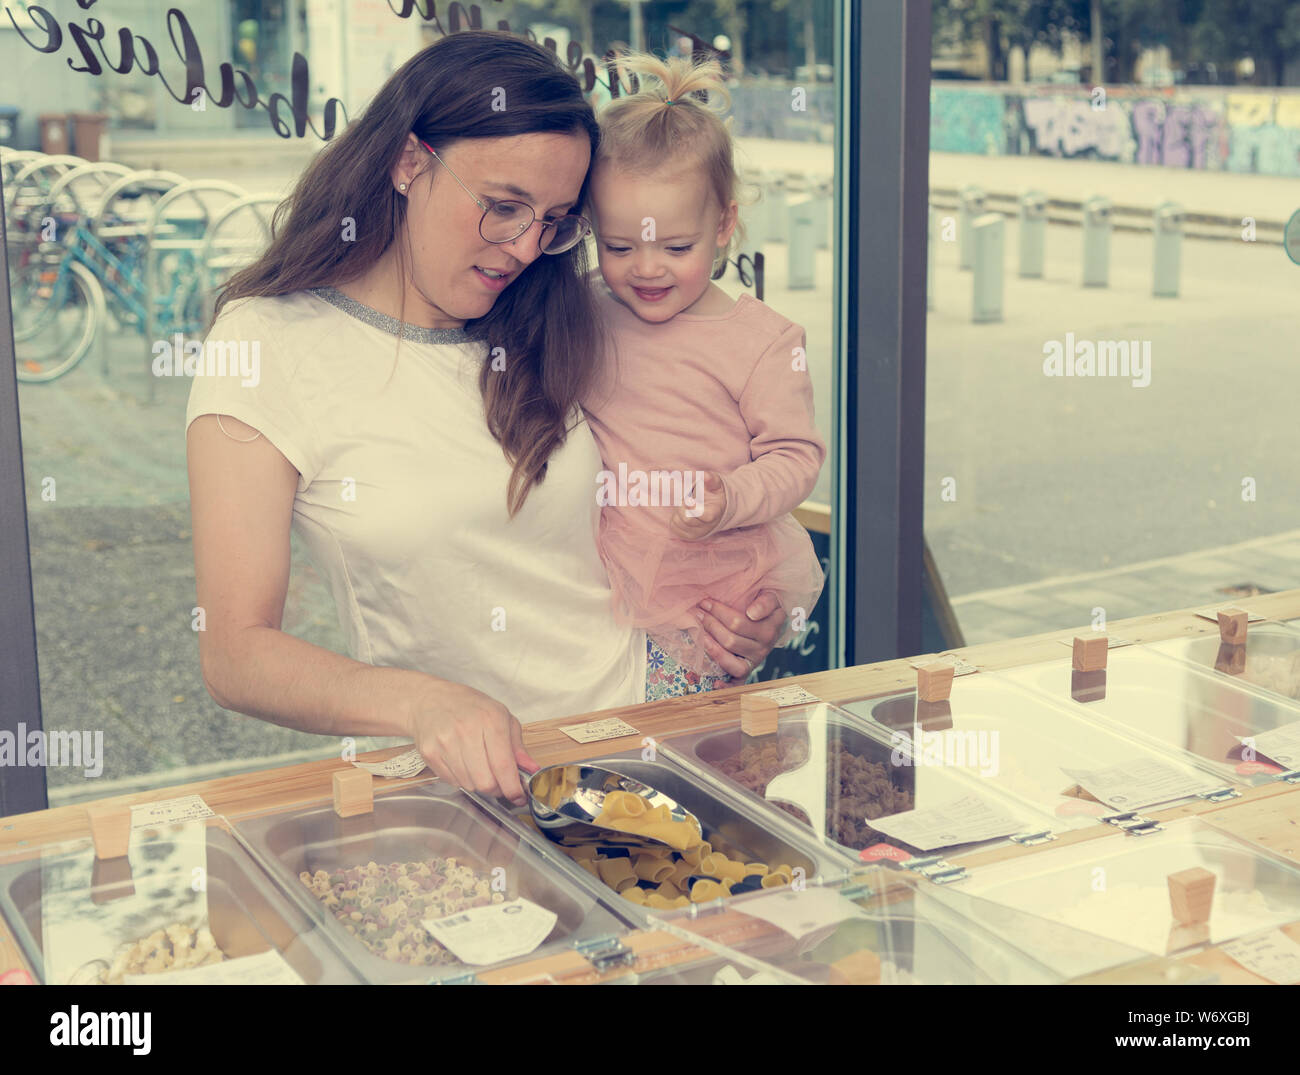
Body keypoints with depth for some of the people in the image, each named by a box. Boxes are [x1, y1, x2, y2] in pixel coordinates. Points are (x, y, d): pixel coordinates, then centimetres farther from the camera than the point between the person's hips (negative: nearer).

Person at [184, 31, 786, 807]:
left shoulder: (545, 331, 10)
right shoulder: (269, 343, -6)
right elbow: (236, 654, -11)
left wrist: (720, 624, -1)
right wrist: (422, 703, -29)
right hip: (453, 774, -4)